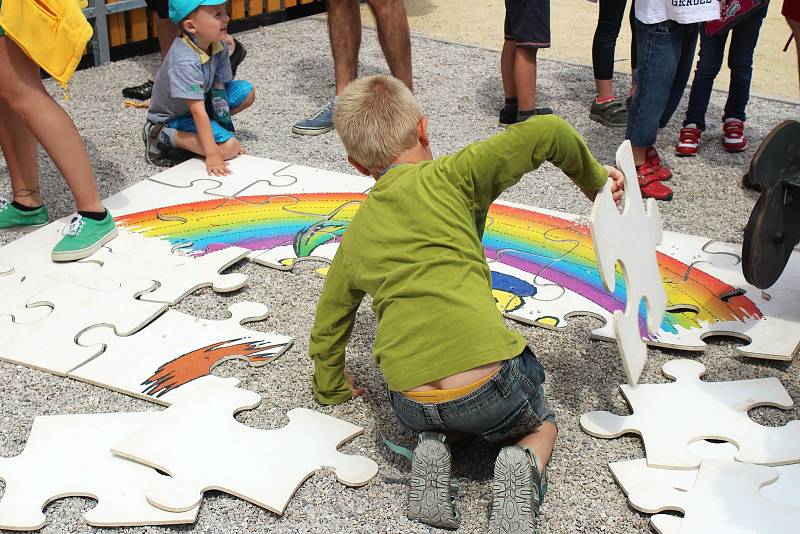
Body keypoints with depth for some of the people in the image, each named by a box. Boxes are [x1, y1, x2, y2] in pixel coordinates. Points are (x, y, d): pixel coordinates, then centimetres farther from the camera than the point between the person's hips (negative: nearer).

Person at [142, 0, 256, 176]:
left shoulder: (219, 47, -13)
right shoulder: (184, 61, -35)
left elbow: (219, 89, -8)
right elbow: (197, 110, -36)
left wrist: (228, 132, -11)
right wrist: (212, 155, -37)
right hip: (173, 118, -8)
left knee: (247, 92, 0)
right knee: (227, 148, -23)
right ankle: (162, 136, -11)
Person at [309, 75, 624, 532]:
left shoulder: (355, 236, 16)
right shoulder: (448, 177, 2)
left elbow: (327, 329, 26)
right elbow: (545, 132, -4)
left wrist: (332, 389, 44)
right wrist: (593, 178, 15)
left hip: (412, 406, 4)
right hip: (489, 387, -4)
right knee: (541, 427, 29)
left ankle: (433, 448, 8)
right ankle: (523, 466, -2)